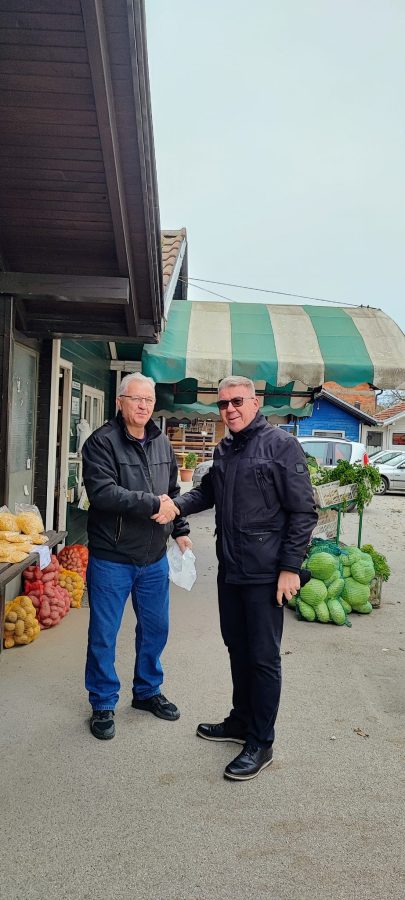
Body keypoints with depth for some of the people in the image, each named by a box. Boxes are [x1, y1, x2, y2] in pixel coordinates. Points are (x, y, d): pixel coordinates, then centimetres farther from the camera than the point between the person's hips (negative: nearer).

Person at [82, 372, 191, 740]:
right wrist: (153, 503, -24)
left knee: (155, 628, 17)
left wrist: (180, 530, 10)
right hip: (111, 559, -6)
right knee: (104, 635, 7)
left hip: (154, 558, 6)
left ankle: (148, 691, 38)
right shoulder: (102, 441, -13)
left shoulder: (161, 443, 8)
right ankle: (103, 705, 26)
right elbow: (102, 492, -26)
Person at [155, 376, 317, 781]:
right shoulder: (223, 450, 10)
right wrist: (177, 505, 2)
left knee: (263, 657, 4)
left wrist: (290, 567, -16)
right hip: (229, 569, 7)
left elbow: (303, 511, -13)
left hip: (265, 574, -7)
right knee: (237, 648, 20)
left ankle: (260, 743, 19)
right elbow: (207, 492, 23)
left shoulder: (281, 444, -12)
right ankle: (241, 720, 38)